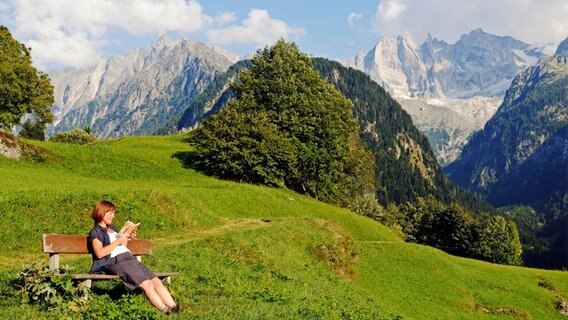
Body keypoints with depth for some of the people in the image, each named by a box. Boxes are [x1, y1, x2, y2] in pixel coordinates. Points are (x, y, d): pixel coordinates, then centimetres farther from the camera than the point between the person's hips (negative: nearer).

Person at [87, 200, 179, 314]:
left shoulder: (112, 227, 25)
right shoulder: (95, 232, 2)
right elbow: (99, 253, -15)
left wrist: (128, 238, 14)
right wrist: (118, 241, -13)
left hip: (130, 257, 8)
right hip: (116, 262, -8)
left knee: (156, 281, -12)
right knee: (147, 284, -26)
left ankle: (174, 309, -22)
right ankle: (166, 312, -28)